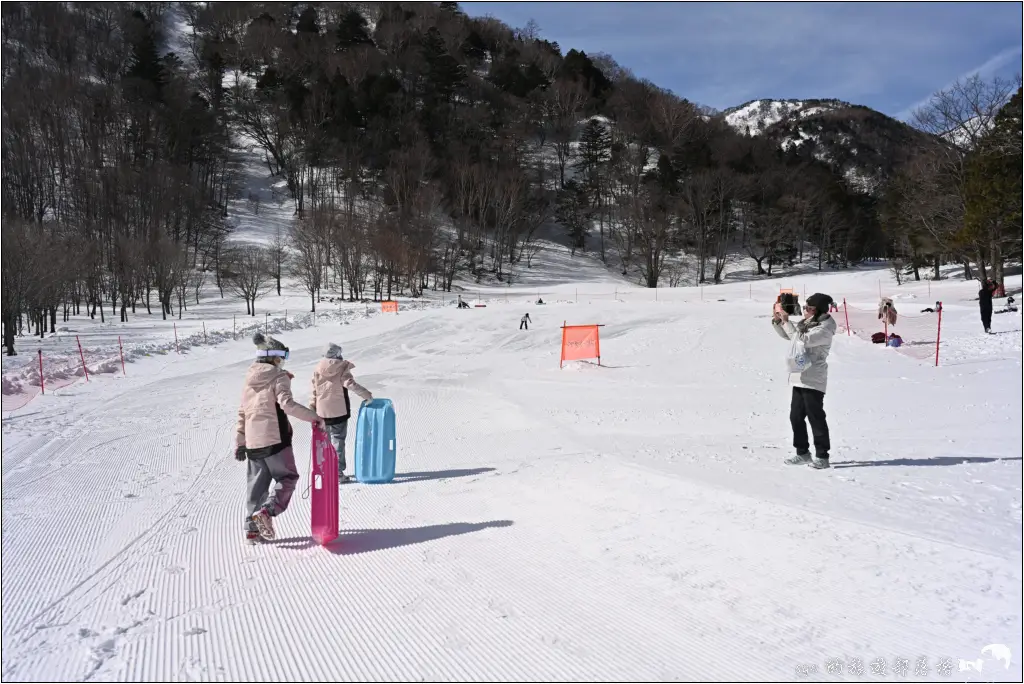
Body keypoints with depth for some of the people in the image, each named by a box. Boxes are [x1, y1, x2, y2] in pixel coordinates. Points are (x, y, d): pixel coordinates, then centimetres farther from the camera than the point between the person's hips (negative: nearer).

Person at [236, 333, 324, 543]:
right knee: (287, 478, 6)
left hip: (253, 441, 7)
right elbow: (287, 405, -21)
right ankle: (267, 511, -15)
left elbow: (242, 413, 15)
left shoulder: (249, 379, 14)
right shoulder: (278, 376, -7)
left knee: (256, 484, 14)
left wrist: (239, 442, 19)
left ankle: (252, 529, 14)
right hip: (275, 439, -7)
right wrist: (313, 417, -16)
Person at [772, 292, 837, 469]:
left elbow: (802, 340, -26)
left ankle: (822, 456, 5)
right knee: (796, 417, 12)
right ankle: (803, 453, 23)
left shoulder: (824, 329, -15)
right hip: (799, 378, 9)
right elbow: (786, 335, 20)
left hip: (813, 381, -9)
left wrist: (786, 321, -22)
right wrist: (777, 321, 3)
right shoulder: (806, 323, 11)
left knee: (816, 418, -3)